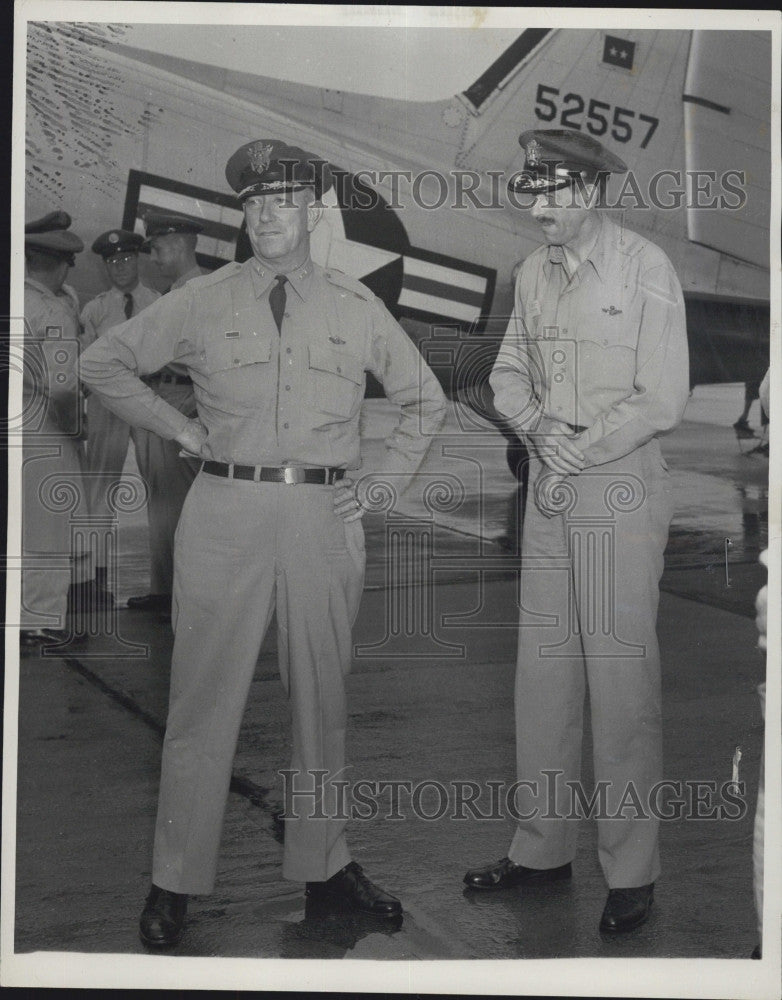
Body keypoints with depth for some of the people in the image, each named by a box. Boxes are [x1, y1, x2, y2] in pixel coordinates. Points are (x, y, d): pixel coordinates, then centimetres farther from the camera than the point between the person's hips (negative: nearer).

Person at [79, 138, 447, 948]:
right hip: (226, 510, -1)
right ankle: (176, 880, 14)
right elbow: (101, 363, 12)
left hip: (325, 517, 2)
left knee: (322, 696, 10)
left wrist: (385, 482, 6)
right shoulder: (202, 303, 4)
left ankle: (322, 861, 25)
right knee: (204, 697, 2)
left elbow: (425, 401, 17)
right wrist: (179, 428, 5)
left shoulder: (355, 308, 7)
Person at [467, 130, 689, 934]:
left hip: (620, 490, -6)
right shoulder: (534, 272, 11)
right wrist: (537, 425, -7)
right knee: (542, 667, 9)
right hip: (548, 491, 6)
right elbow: (509, 372, 13)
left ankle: (630, 871, 8)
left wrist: (581, 447, -13)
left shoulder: (645, 269, -6)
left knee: (620, 674, -3)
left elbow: (662, 400, -11)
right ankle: (542, 846, 22)